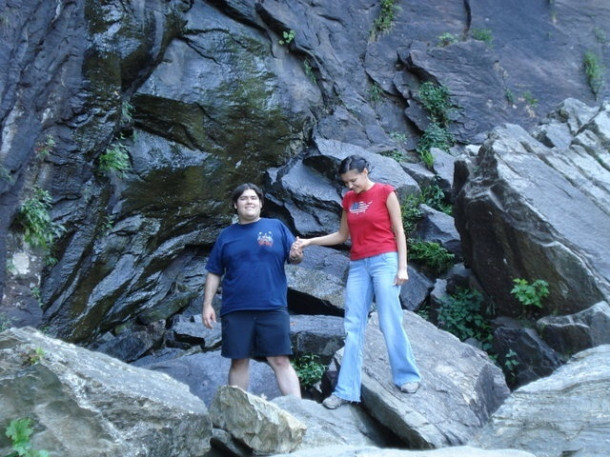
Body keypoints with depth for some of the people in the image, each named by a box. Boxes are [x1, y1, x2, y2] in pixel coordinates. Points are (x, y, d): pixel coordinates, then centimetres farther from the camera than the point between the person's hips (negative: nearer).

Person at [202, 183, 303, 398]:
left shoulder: (277, 227, 6)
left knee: (281, 360, -2)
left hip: (272, 307, -2)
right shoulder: (226, 235, 11)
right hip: (235, 310, 2)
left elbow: (294, 257, 4)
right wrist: (207, 305, 2)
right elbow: (214, 273, 11)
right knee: (239, 362, 8)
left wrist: (296, 256, -20)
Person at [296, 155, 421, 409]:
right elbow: (342, 235, 19)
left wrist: (402, 267, -8)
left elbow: (399, 232, -2)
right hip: (358, 265, 5)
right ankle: (346, 390, 3)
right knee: (352, 327, 1)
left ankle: (407, 376, 14)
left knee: (389, 323, -4)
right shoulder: (348, 199, 13)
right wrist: (310, 241, 9)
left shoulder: (385, 193, -1)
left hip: (384, 260, -5)